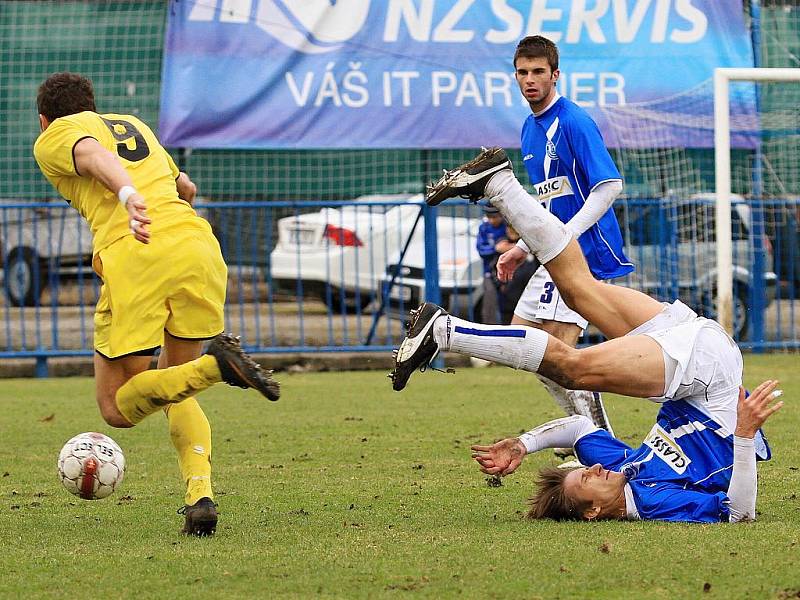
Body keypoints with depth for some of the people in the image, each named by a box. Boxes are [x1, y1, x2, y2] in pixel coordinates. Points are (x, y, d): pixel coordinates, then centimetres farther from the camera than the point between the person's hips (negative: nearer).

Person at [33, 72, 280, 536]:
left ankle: (215, 364, -22)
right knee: (174, 388, 21)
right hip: (198, 242, 5)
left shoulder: (52, 138, 16)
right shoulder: (135, 125, 33)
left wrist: (128, 197, -26)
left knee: (120, 407, 3)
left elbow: (96, 155, -7)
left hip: (134, 255, -5)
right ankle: (200, 493, -3)